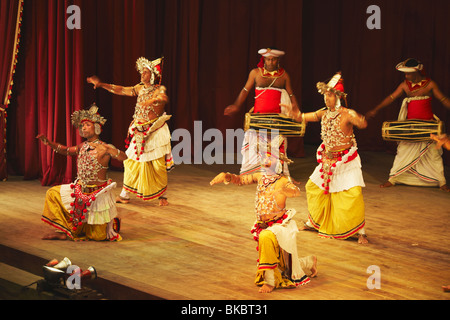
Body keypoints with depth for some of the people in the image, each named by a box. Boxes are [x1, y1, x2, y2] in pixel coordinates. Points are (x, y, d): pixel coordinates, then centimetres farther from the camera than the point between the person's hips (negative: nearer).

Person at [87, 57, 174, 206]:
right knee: (131, 162, 8)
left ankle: (163, 196, 9)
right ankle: (124, 195, 18)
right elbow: (121, 90, 15)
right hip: (138, 132, 6)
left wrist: (153, 100, -51)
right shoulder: (140, 88, 11)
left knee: (159, 165, -5)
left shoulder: (160, 90, -8)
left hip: (155, 132, -6)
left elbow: (164, 98, -30)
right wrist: (101, 84, 12)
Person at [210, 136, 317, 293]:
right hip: (263, 226, 7)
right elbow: (240, 180, 7)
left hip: (280, 225, -7)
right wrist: (226, 176, -13)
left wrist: (283, 191, -60)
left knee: (266, 238, -40)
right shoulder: (260, 176, 0)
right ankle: (310, 262, 46)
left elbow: (296, 191, -37)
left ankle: (270, 281, -28)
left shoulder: (282, 181, -19)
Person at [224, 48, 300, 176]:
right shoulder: (256, 73, 5)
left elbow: (291, 95, 8)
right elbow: (245, 91, 7)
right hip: (258, 115, 0)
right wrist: (236, 106, -2)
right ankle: (250, 174, 5)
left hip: (276, 117, 0)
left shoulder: (284, 75, 7)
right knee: (255, 144, -2)